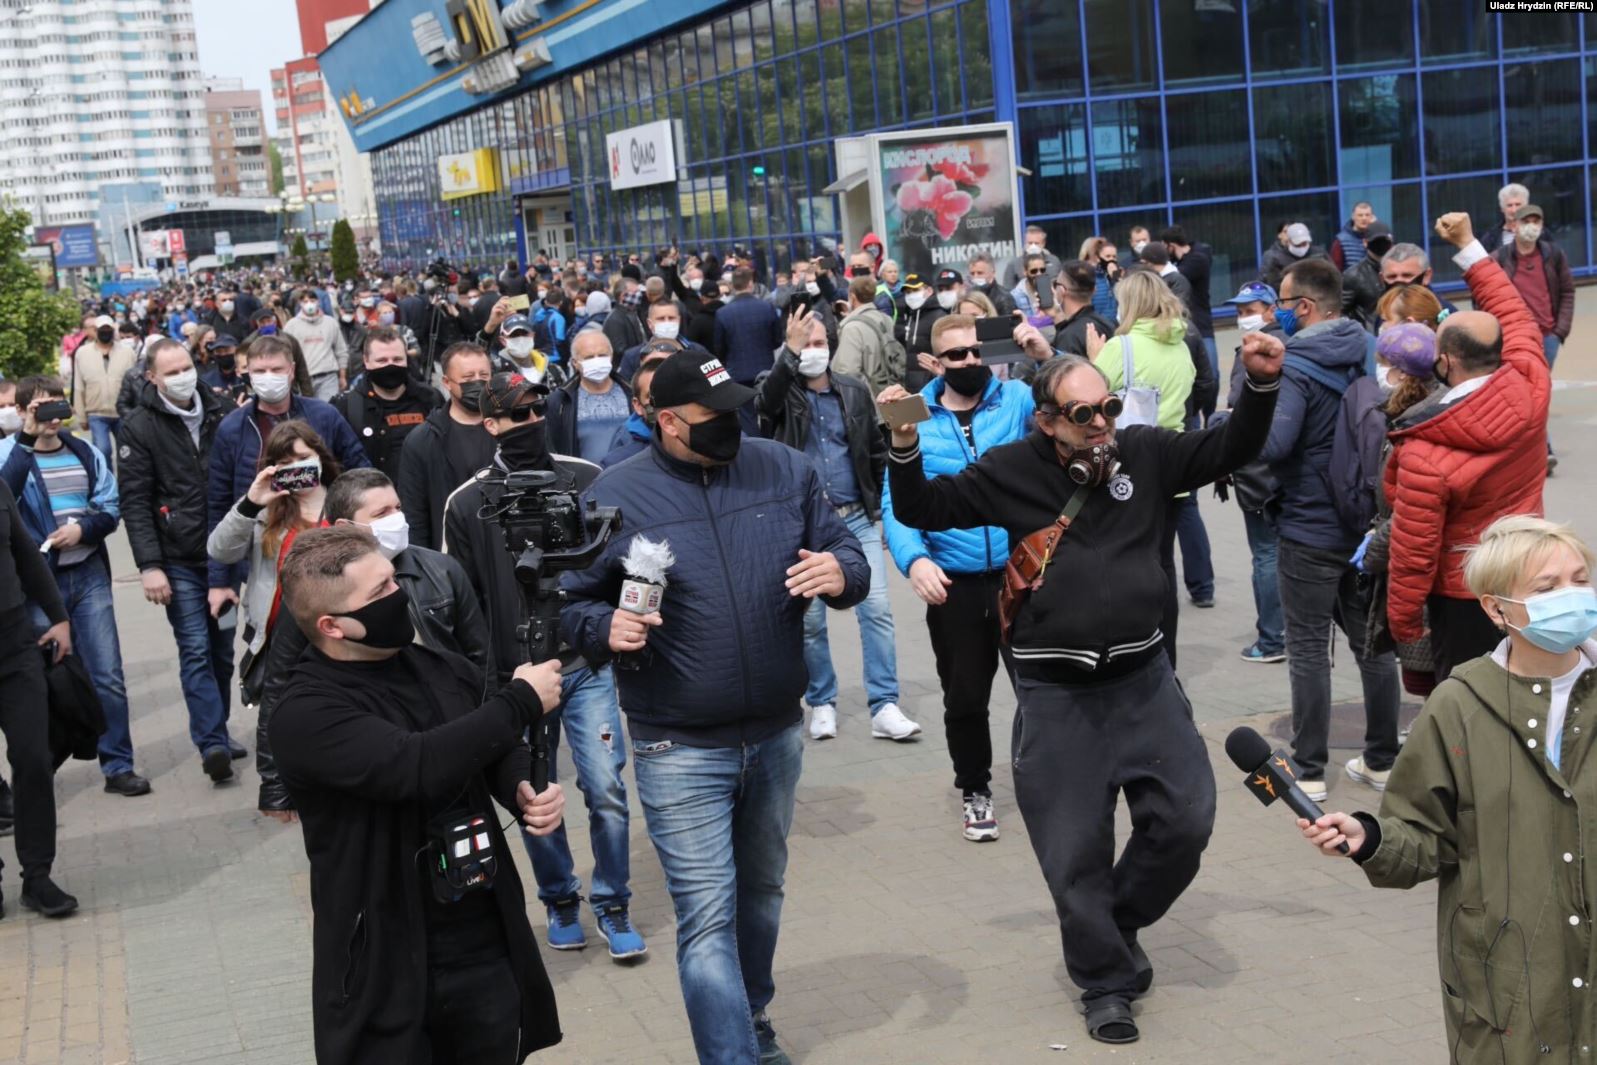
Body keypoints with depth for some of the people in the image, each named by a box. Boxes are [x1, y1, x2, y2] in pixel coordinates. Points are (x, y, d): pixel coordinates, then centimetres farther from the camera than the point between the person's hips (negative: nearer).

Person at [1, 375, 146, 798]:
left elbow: (112, 508, 7)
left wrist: (83, 528, -12)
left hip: (88, 576, 3)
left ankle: (118, 767, 9)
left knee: (108, 676, 1)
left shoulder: (86, 453, 8)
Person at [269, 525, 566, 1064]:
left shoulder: (443, 670, 3)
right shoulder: (306, 715, -16)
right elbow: (415, 765, -29)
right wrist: (521, 702, -19)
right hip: (387, 968, -5)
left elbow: (498, 753, 16)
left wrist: (527, 793, -8)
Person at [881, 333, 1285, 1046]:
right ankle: (1107, 981, 24)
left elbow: (1228, 451, 10)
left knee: (1186, 818, 4)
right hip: (1055, 693, -2)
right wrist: (905, 448, -17)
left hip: (1143, 677, 3)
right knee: (1076, 850, 3)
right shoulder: (1012, 472, -4)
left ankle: (1122, 923, 31)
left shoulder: (1144, 452, 1)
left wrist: (1261, 385, -5)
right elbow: (925, 510, 0)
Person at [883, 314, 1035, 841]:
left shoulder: (1017, 399, -2)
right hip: (953, 585, 1)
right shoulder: (915, 422, -1)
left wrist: (1050, 357, -27)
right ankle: (975, 792, 34)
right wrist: (913, 559, -22)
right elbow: (896, 503, -5)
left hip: (1020, 574, -1)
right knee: (965, 699, 13)